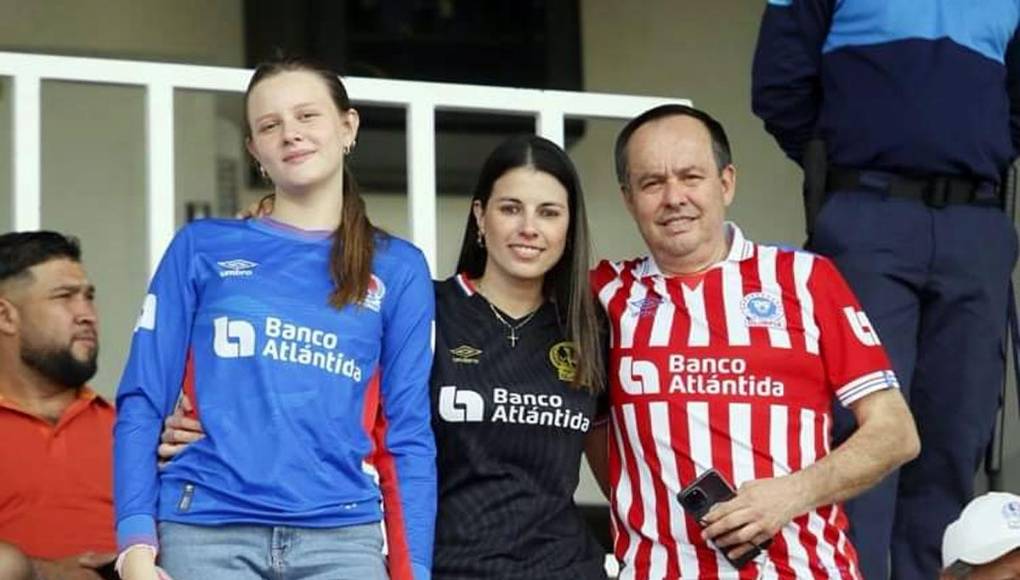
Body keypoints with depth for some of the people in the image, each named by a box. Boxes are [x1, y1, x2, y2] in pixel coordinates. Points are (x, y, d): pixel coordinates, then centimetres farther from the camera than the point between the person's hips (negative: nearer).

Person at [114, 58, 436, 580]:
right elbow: (142, 402, 6)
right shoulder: (202, 248, 10)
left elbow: (407, 434, 9)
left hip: (341, 537, 1)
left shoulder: (397, 269, 12)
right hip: (204, 532, -1)